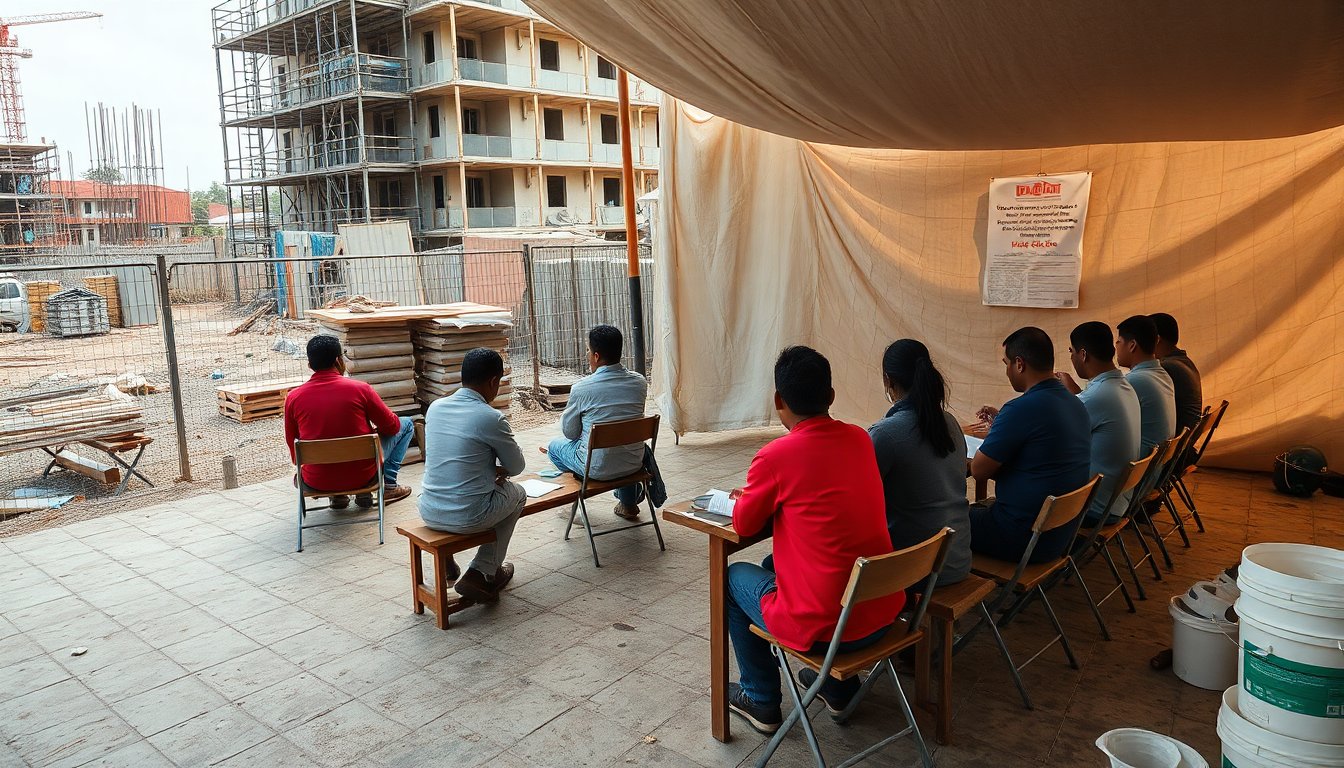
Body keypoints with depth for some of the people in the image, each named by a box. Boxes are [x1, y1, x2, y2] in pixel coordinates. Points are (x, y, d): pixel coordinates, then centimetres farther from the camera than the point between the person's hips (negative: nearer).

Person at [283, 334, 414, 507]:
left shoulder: (293, 397, -6)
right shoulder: (360, 389, -14)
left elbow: (292, 443, 7)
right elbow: (391, 426, -2)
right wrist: (374, 430, 21)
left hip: (316, 482, 3)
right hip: (361, 476, -3)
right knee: (407, 424, 16)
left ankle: (337, 495, 24)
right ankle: (388, 486, 14)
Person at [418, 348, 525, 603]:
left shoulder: (435, 407, 2)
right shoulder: (492, 418, -15)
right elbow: (516, 467, -1)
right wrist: (499, 469, 21)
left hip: (428, 512, 6)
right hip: (467, 518, -6)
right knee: (517, 493, 24)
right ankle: (482, 574, 18)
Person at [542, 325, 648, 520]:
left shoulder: (582, 388, -18)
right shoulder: (640, 383, -6)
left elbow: (569, 432, -4)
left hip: (598, 468, -3)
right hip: (634, 464, 4)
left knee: (555, 445, 23)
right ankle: (629, 502, 40)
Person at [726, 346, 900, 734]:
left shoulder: (775, 456, -18)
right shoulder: (860, 439, 1)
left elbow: (744, 525, -1)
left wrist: (751, 496, 18)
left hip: (823, 627, -6)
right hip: (884, 614, 6)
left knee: (735, 576, 21)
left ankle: (761, 701, 31)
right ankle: (839, 686, 40)